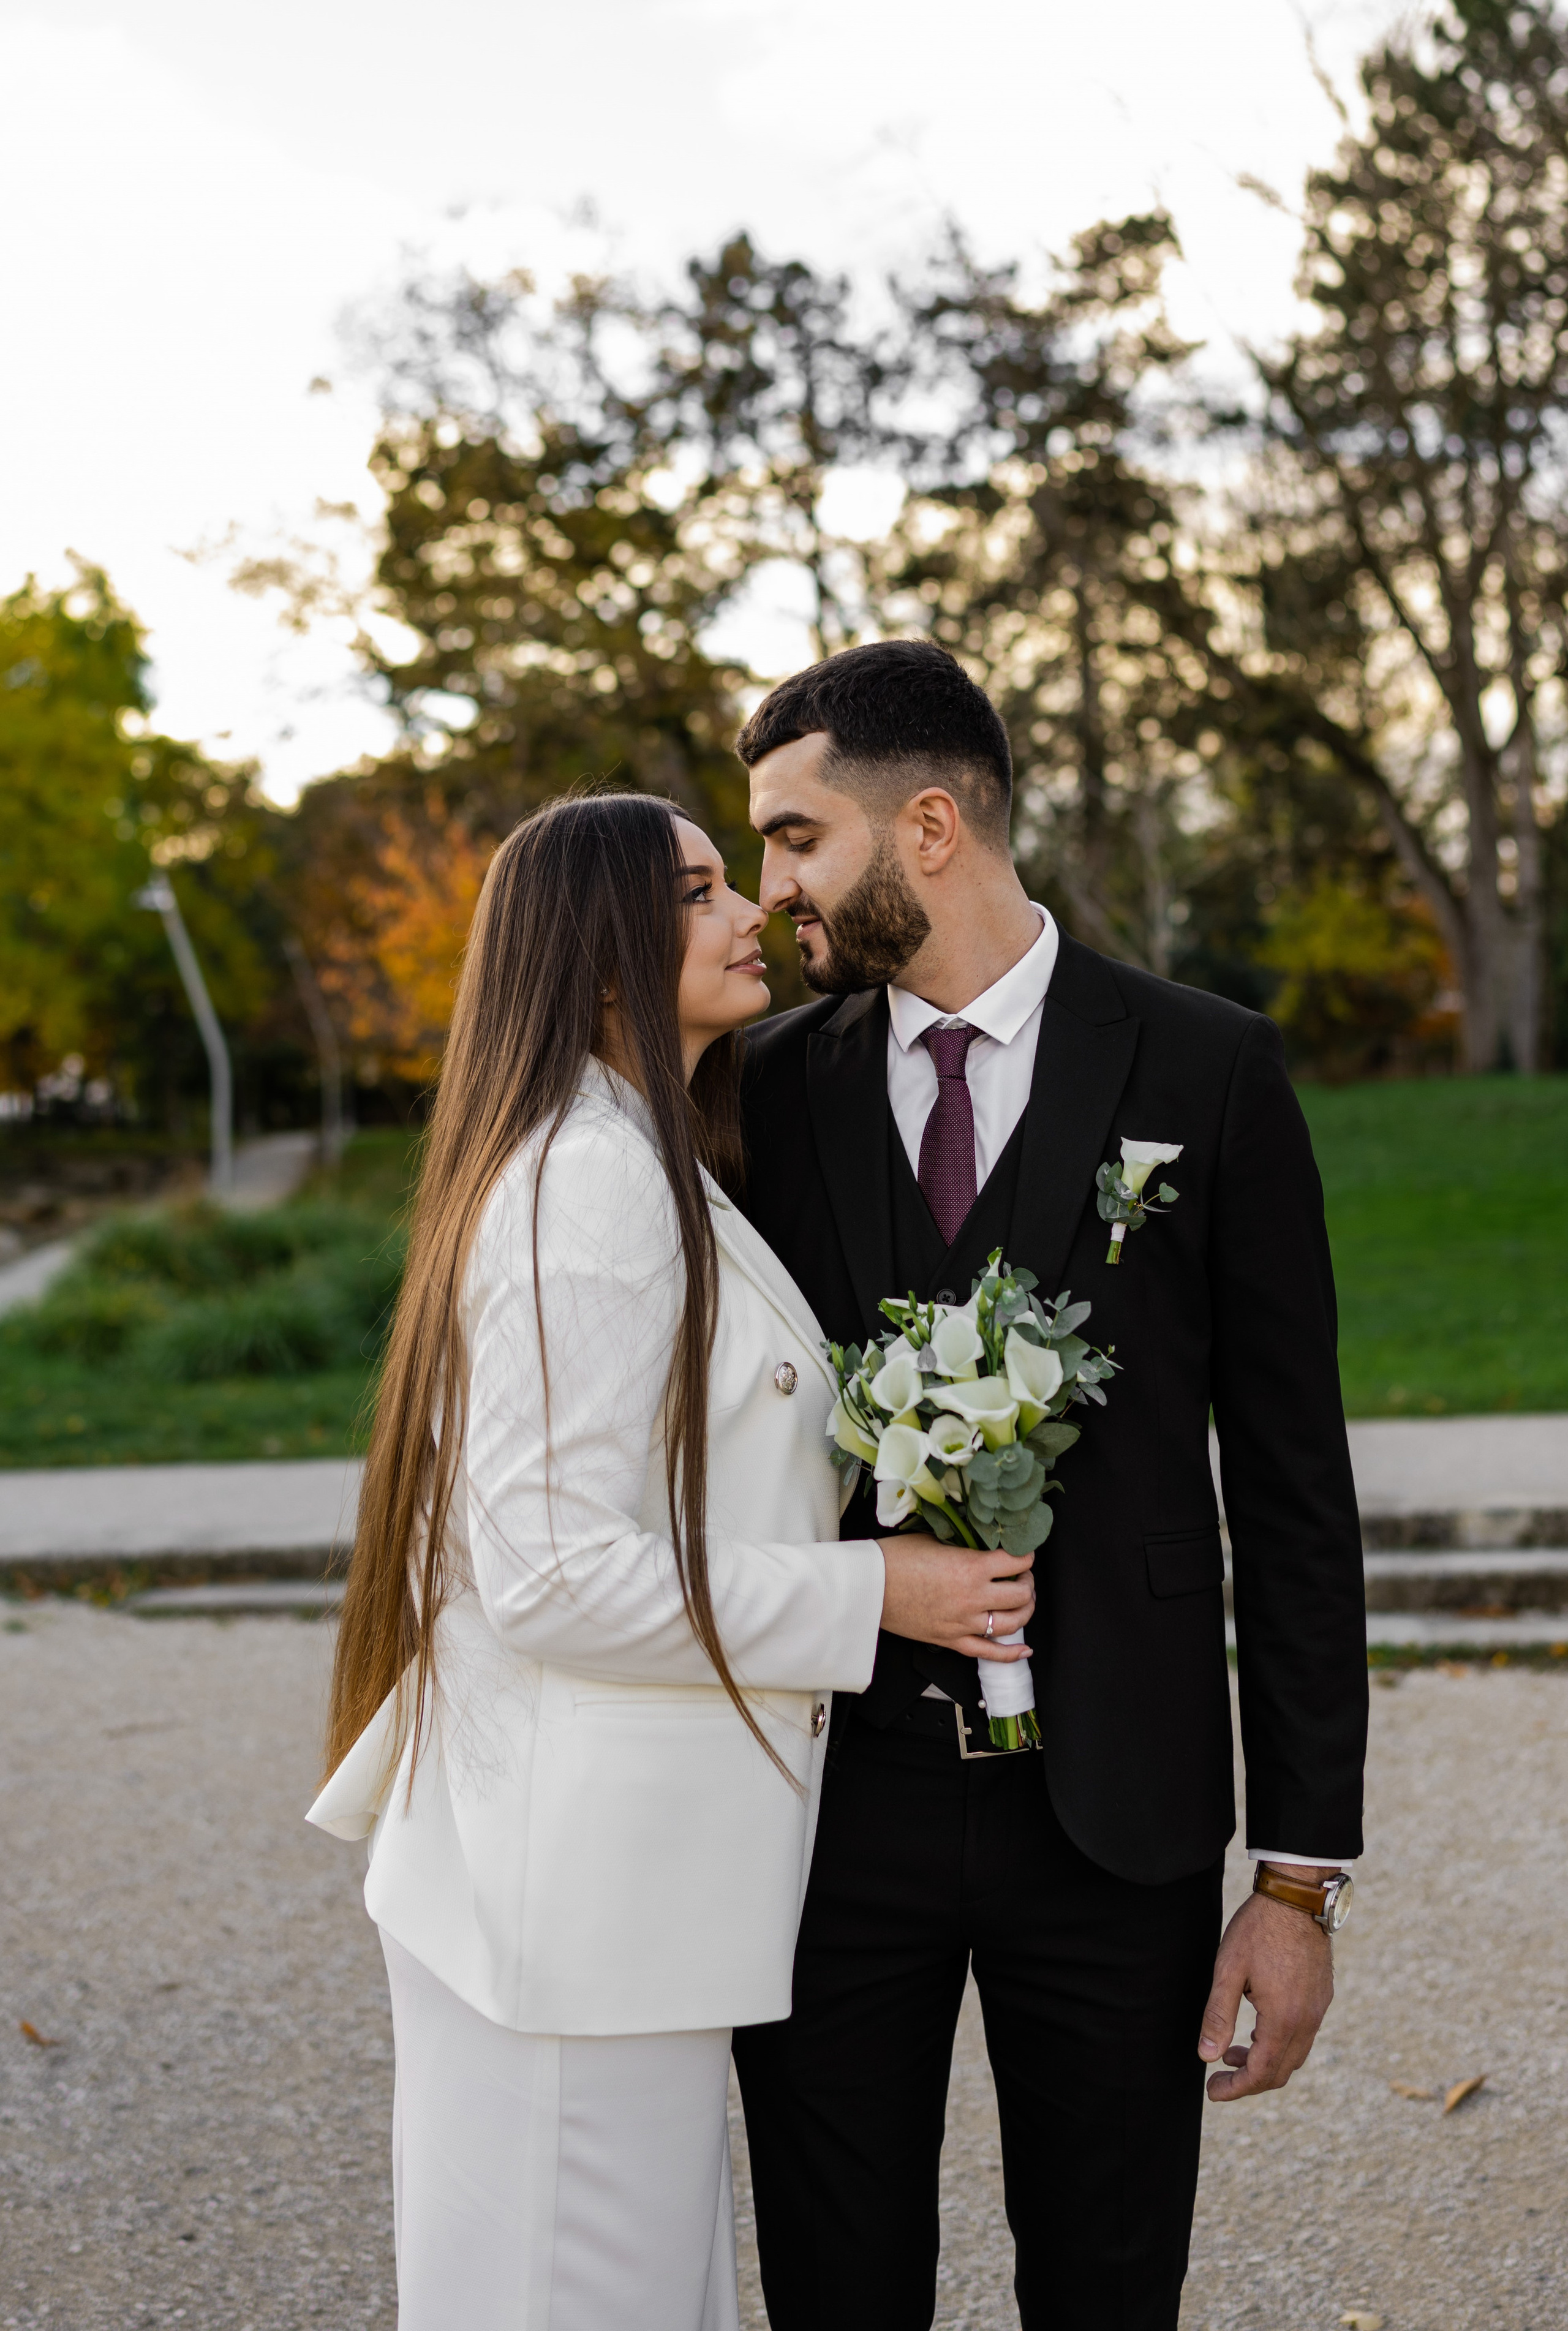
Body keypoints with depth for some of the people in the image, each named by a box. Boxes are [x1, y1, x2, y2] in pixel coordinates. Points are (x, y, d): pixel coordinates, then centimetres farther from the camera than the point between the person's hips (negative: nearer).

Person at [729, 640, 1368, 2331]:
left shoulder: (1206, 1072, -4)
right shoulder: (770, 1085, 3)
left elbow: (1289, 1483, -3)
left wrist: (1301, 1870, -5)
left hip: (1109, 1811, -2)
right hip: (830, 1797, 2)